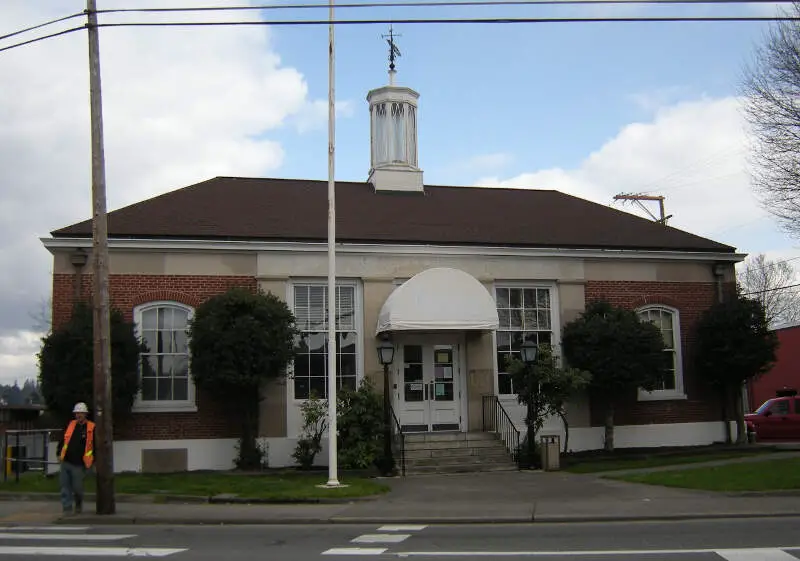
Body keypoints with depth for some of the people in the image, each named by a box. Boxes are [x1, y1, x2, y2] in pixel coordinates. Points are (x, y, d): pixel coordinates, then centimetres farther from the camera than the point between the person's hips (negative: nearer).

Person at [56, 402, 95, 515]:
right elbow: (63, 440, 18)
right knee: (65, 487, 0)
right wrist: (59, 453, 10)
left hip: (79, 464, -4)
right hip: (66, 462, 4)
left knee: (77, 487, 1)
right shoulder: (70, 425, 10)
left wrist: (93, 460, -2)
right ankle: (67, 508, 7)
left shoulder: (92, 428, -3)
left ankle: (79, 504, 28)